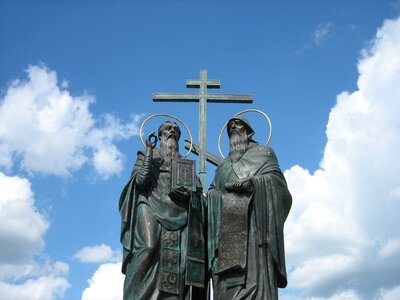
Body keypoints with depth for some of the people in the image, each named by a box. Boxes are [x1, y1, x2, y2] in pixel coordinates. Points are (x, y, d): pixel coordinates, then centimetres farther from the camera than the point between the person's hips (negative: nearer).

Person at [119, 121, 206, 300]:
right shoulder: (146, 155, 17)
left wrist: (188, 195, -7)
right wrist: (149, 151, -1)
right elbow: (140, 181, -2)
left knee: (175, 256, -15)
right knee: (148, 247, -26)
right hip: (151, 208, -3)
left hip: (177, 215, 3)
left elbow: (197, 192, 17)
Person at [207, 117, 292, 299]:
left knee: (254, 272, -19)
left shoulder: (263, 153, 19)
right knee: (227, 281, -9)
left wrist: (253, 182, -14)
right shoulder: (224, 165, 31)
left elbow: (276, 179, 4)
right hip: (226, 226, 4)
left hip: (252, 221, -4)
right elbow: (212, 192, 21)